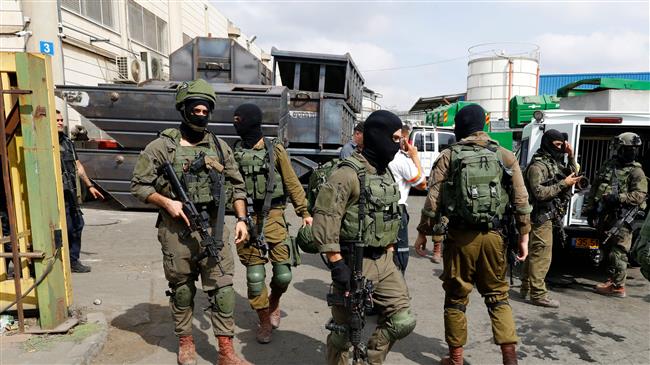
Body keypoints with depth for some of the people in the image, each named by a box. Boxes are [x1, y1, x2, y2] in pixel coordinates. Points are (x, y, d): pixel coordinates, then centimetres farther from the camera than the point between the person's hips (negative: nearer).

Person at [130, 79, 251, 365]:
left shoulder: (219, 146, 6)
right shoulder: (162, 146, -3)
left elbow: (237, 184, 11)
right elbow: (138, 185, 0)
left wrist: (241, 219, 3)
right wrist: (167, 202, -14)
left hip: (213, 230, 2)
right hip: (177, 233, -2)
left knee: (222, 289, 1)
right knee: (182, 290, 13)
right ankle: (185, 342, 34)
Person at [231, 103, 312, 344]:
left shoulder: (275, 150, 0)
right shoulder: (235, 153, 7)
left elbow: (291, 182, 1)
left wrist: (304, 211, -2)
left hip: (273, 216, -2)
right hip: (248, 218, 2)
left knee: (283, 273, -2)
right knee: (254, 275, 5)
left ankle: (274, 303, 32)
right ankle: (265, 322, 24)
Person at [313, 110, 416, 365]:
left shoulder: (386, 173, 12)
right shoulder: (348, 174, -16)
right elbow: (324, 221, -20)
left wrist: (390, 256, 18)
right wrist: (338, 265, -21)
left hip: (383, 262, 8)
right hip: (353, 264, -7)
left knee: (403, 322, 8)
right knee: (345, 331, 7)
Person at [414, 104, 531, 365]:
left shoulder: (449, 156, -1)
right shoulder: (506, 156, 6)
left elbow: (433, 199, -4)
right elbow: (521, 201, 4)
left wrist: (423, 233, 4)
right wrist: (524, 237, 11)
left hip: (460, 236, -2)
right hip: (493, 236, 2)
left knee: (456, 298, 11)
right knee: (498, 296, 16)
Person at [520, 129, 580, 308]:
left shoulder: (555, 163, 15)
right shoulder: (537, 165, -14)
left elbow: (572, 176, 18)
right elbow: (539, 193, -22)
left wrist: (571, 156, 7)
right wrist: (563, 184, -18)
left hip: (547, 216, 10)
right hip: (541, 217, -10)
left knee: (533, 253, 15)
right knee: (542, 256, -6)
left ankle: (526, 288, 25)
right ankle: (538, 294, 1)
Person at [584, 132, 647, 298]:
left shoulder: (636, 171, -1)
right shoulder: (608, 165, 14)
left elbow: (639, 196, -11)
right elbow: (594, 188, 17)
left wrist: (618, 198, -24)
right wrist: (590, 208, 14)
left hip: (622, 218, -6)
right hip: (604, 216, 6)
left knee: (618, 252, -7)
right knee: (608, 250, 15)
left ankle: (617, 286, 0)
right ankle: (613, 279, 28)